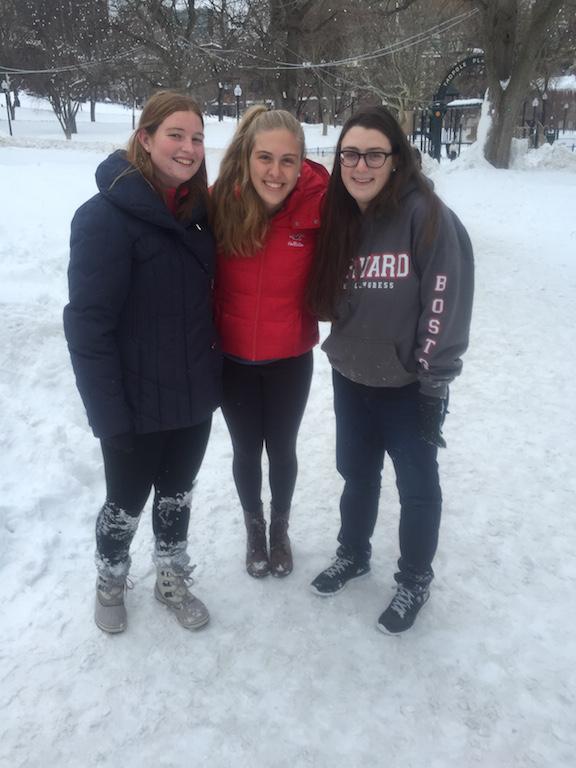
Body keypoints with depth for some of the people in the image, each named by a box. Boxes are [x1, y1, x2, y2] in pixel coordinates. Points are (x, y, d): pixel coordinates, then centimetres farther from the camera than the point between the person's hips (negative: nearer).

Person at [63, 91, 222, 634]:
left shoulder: (197, 211, 4)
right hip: (138, 404, -5)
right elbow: (87, 324, -19)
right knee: (127, 502, 15)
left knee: (177, 494, 21)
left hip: (194, 395, 6)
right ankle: (109, 582, 44)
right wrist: (109, 415, -21)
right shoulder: (106, 216, -18)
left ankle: (172, 580, 45)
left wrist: (212, 373, 8)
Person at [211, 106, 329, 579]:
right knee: (246, 450, 18)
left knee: (282, 449, 17)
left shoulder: (318, 206, -17)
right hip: (234, 359, 1)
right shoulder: (221, 203, -15)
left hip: (291, 360, 0)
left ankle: (280, 528, 45)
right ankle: (254, 529, 44)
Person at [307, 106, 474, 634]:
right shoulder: (337, 218, 1)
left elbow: (446, 306, -19)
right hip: (350, 378, 5)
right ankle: (353, 555, 44)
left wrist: (434, 383, -17)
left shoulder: (427, 216, -18)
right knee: (357, 475, 21)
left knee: (416, 485, 12)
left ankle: (414, 581, 33)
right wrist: (341, 349, 4)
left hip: (408, 384, -5)